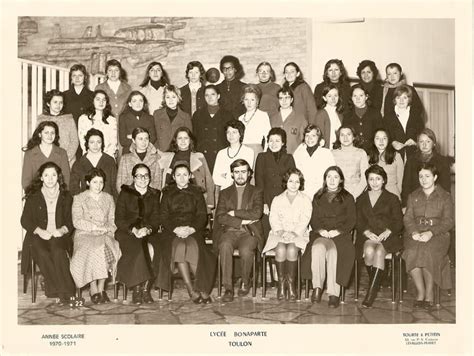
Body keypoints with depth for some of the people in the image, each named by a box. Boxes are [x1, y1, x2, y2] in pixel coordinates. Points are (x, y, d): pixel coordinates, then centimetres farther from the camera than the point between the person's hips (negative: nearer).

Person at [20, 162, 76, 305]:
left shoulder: (66, 197, 13)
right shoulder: (33, 197, 9)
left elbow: (71, 221, 11)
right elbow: (25, 220, 6)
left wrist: (62, 230, -11)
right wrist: (40, 231, -11)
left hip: (59, 236, 1)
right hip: (38, 236, 0)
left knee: (58, 252, -33)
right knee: (43, 254, -33)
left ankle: (61, 293, -30)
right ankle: (65, 293, -29)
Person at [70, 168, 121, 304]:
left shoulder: (108, 198, 19)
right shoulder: (79, 199, 8)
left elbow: (112, 220, 13)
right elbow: (77, 222, -4)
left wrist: (108, 229, -9)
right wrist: (97, 227, -12)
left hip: (105, 236, 2)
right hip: (85, 235, -2)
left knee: (108, 249, -31)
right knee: (93, 251, -34)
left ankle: (101, 288, -22)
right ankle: (93, 289, -25)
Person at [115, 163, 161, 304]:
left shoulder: (155, 195, 15)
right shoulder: (125, 193, 8)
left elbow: (156, 219, 6)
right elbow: (119, 219, 0)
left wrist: (148, 229, -16)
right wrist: (134, 230, -17)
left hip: (149, 233, 2)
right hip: (127, 233, -2)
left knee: (152, 249, -31)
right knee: (141, 249, -32)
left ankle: (145, 288, -21)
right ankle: (137, 289, -23)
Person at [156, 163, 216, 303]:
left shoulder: (197, 192, 17)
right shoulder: (168, 193, 17)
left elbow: (202, 216, 7)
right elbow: (163, 216, 7)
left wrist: (191, 229, -12)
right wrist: (176, 229, -12)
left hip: (193, 231, 0)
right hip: (172, 232, 0)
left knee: (193, 246, -34)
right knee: (178, 246, -34)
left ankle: (201, 288, -29)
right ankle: (191, 290, -31)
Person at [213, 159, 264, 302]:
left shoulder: (257, 192, 13)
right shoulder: (225, 193, 16)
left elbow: (257, 213, -5)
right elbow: (220, 217, 2)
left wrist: (235, 212, -4)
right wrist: (242, 221, -7)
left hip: (249, 232, -1)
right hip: (229, 231, 1)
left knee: (246, 250, -33)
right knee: (224, 246, -33)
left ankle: (245, 283, -6)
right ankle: (228, 288, -28)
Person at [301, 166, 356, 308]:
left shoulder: (348, 198, 15)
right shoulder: (318, 197, 22)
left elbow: (351, 221, 6)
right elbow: (313, 219, 15)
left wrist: (337, 231, -11)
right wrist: (321, 230, -7)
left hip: (340, 235, -2)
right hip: (320, 234, 2)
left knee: (333, 250, -35)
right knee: (318, 247, -34)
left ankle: (334, 293, -35)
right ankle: (317, 287, -30)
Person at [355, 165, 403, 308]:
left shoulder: (392, 199, 15)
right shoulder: (361, 199, 21)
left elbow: (398, 222, 6)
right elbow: (358, 222, 11)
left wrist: (387, 232, -13)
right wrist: (368, 232, -10)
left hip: (387, 237, -1)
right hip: (367, 237, 2)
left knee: (379, 252, -34)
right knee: (369, 251, -34)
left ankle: (371, 293, -36)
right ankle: (374, 284, -17)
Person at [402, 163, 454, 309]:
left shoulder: (445, 197, 9)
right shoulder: (413, 196, 19)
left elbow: (448, 221, -1)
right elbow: (407, 218, 9)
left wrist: (430, 233, -17)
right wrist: (414, 232, -13)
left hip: (437, 234, -2)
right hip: (415, 234, 2)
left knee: (428, 252, -34)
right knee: (411, 252, -31)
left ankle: (429, 293, -16)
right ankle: (420, 292, -16)